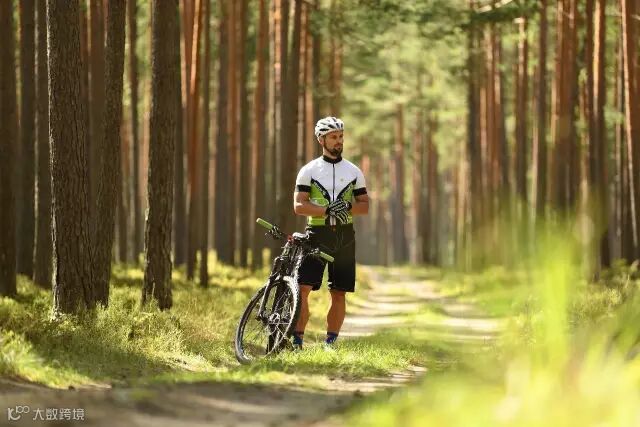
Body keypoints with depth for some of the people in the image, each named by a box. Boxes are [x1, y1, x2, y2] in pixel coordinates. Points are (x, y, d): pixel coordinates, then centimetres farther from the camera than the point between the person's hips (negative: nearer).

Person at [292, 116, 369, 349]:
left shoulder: (354, 171, 9)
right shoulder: (309, 170, 2)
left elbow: (365, 206, 8)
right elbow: (299, 206, -6)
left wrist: (347, 207, -14)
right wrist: (327, 210, -20)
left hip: (344, 236, 2)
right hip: (316, 234, -2)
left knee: (339, 294, 3)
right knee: (302, 288, -13)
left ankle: (330, 342, 10)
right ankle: (297, 340, -9)